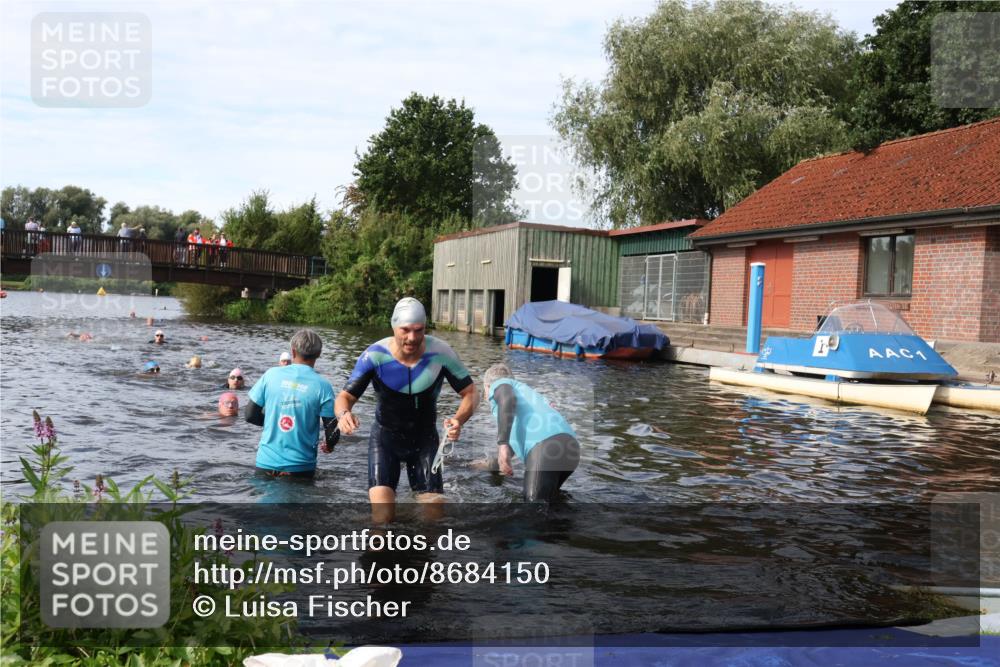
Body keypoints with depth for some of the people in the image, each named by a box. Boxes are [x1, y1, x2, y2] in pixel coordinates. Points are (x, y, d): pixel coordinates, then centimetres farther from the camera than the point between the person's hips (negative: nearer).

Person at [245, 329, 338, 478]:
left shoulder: (271, 374, -2)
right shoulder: (322, 385, -8)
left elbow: (250, 415, 3)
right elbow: (332, 432, -8)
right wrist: (328, 446, 14)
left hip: (266, 462, 2)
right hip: (300, 467, -2)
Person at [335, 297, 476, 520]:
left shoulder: (440, 353, -20)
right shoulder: (375, 355, -23)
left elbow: (469, 393, -12)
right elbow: (346, 396, -18)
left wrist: (459, 420, -34)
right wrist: (343, 414, -44)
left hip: (425, 439, 1)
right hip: (385, 438, -1)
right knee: (382, 517, -16)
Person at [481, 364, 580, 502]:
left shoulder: (499, 384, 20)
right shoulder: (524, 390, 42)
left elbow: (508, 399, -8)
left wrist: (502, 444, -16)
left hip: (545, 445, -8)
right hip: (570, 446, 8)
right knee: (545, 499, 24)